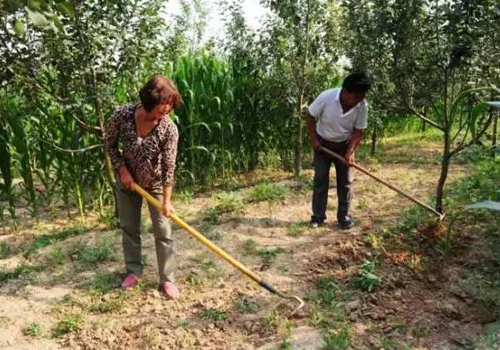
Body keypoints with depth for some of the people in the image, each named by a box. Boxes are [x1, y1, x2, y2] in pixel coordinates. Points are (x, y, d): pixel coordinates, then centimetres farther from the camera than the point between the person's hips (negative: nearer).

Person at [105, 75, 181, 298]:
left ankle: (167, 280, 13)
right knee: (129, 227, 13)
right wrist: (122, 170, -14)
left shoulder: (169, 129, -26)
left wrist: (167, 200, -21)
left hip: (155, 185, -2)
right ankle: (134, 270, 33)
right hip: (127, 181, 2)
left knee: (163, 231, 0)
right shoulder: (122, 115, -22)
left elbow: (168, 167, -22)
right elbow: (110, 145, -5)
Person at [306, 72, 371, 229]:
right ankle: (318, 216, 13)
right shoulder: (326, 97, -28)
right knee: (320, 180, 3)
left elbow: (358, 131, -11)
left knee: (344, 182, 5)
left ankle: (344, 216, 17)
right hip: (322, 143, -1)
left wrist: (350, 151, -23)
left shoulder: (362, 105, -21)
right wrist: (313, 139, -14)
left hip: (344, 145, 2)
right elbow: (310, 116, -13)